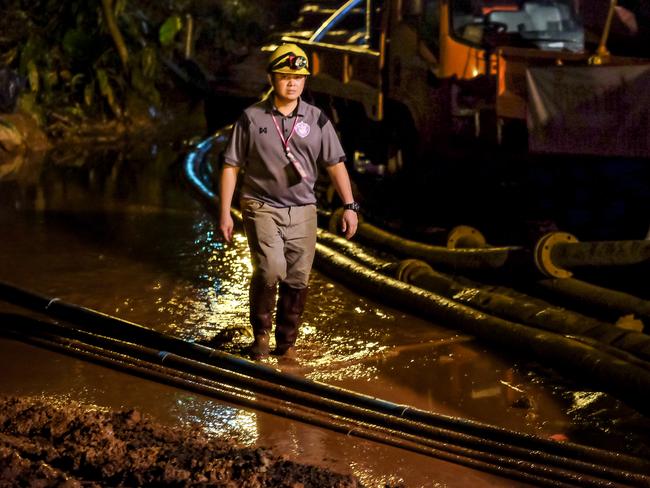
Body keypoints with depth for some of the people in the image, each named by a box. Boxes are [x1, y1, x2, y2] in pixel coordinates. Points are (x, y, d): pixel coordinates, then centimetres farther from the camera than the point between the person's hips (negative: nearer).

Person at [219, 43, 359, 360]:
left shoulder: (317, 120, 4)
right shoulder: (251, 118, -2)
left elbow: (335, 164, 6)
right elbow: (231, 166, 1)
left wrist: (349, 205, -3)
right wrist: (225, 212, -3)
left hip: (302, 210, 3)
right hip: (261, 206, -3)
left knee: (297, 280, 1)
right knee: (270, 269, -20)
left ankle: (287, 342, 19)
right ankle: (261, 333, 0)